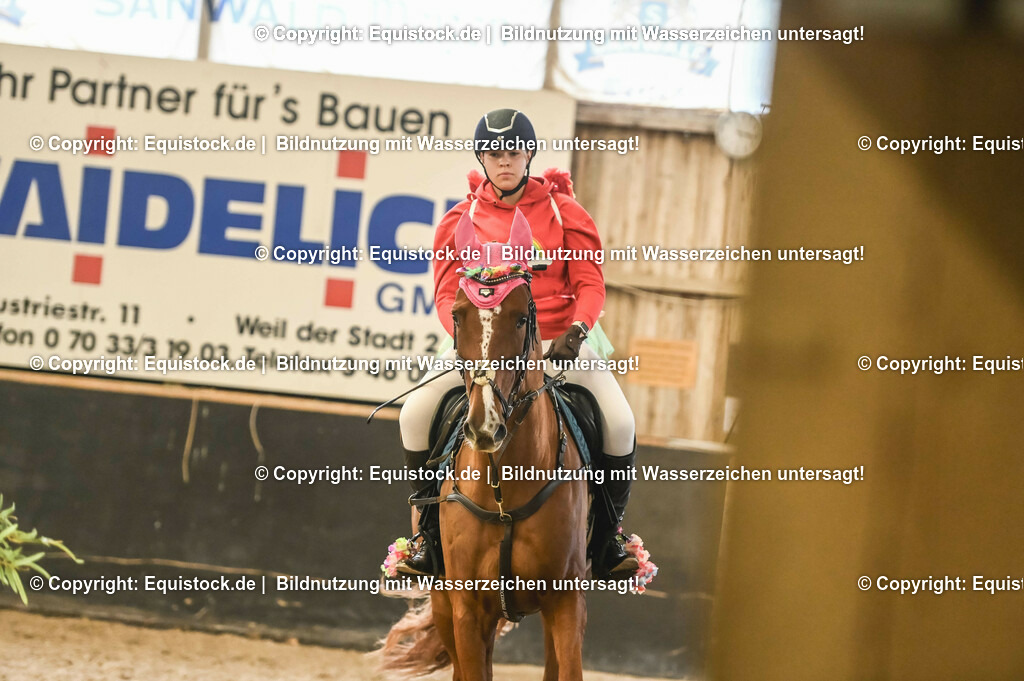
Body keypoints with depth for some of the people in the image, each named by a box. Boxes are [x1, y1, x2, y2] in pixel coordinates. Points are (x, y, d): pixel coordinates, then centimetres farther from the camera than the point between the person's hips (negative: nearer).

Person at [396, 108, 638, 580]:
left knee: (620, 423, -21)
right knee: (416, 413, -21)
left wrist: (576, 330, -19)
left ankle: (606, 541, -2)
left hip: (556, 343, -1)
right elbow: (447, 293, 2)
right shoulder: (461, 221, 7)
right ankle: (431, 538, -5)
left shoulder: (564, 212, 6)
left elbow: (590, 284, 1)